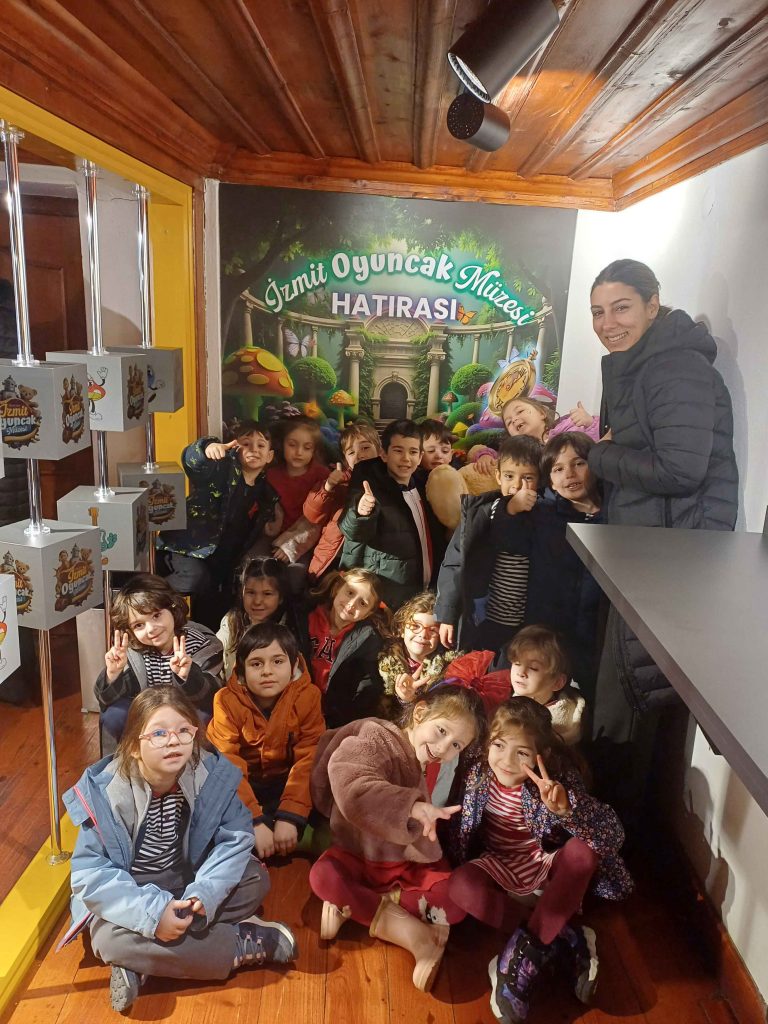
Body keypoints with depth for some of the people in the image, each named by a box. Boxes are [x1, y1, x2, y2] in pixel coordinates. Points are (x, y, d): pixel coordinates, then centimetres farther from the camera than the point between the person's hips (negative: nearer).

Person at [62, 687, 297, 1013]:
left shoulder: (212, 774, -18)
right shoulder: (104, 792, -23)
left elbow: (235, 838, -17)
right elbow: (89, 873, -23)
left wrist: (203, 894, -33)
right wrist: (152, 912, -35)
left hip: (185, 880, 3)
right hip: (125, 894, -2)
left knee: (255, 879, -16)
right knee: (111, 939, -33)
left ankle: (139, 961, -18)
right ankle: (245, 943, -21)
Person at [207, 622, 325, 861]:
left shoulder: (307, 697, -18)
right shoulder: (228, 701, -19)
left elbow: (309, 759, -22)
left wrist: (289, 817, -32)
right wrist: (255, 821, -35)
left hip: (286, 782, 1)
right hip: (245, 783, 0)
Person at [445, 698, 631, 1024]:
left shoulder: (558, 778, -24)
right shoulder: (479, 774, -18)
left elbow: (613, 835, -33)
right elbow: (458, 829, 0)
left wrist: (566, 807, -49)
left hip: (549, 862, -1)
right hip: (502, 867, 2)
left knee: (583, 850, -32)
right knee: (460, 885, -28)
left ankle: (527, 949, -22)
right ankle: (565, 938, -18)